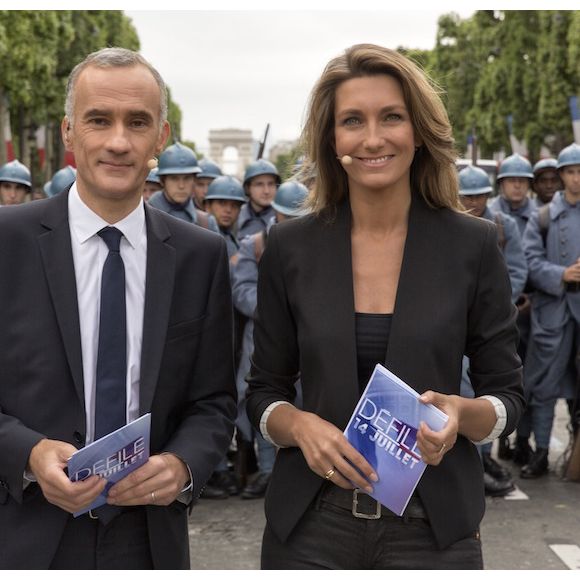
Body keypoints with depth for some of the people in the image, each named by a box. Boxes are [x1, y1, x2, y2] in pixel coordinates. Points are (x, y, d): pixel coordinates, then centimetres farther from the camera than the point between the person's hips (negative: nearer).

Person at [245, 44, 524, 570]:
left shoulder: (474, 245, -5)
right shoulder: (290, 248, -3)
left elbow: (508, 396, 0)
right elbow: (264, 392, 4)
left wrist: (462, 413, -21)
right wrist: (299, 426, -17)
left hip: (434, 527, 0)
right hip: (310, 526, 1)